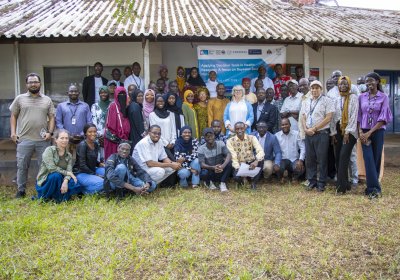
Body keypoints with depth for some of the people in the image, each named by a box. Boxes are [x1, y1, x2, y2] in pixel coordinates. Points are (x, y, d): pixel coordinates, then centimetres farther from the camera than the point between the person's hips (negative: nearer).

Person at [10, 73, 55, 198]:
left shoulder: (47, 100, 10)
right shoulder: (20, 98, 7)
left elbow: (51, 117, 8)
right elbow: (13, 116, 9)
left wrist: (50, 132, -5)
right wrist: (13, 132, -2)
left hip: (43, 140, 1)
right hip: (24, 139, -1)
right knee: (22, 166, 6)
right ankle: (21, 190, 19)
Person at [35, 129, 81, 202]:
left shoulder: (69, 155, 6)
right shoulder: (49, 150, -9)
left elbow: (69, 171, -8)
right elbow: (51, 168, -21)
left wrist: (65, 181, -29)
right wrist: (67, 173, -18)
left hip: (60, 180, 4)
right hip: (45, 181, -4)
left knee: (74, 185, -25)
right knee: (56, 175, -36)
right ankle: (45, 197, -12)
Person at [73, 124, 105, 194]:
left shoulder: (96, 144, 6)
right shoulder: (82, 145, -17)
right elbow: (82, 165, -21)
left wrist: (100, 164, -3)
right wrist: (95, 175, -17)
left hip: (92, 170, 8)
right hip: (81, 173, -8)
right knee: (101, 183, -30)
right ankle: (83, 190, -4)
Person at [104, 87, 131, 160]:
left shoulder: (125, 106, 14)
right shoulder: (113, 106, -5)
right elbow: (110, 123, -11)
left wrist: (125, 136, 5)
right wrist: (113, 137, -14)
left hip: (123, 137, 6)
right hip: (114, 138, -6)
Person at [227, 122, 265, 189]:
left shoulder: (252, 138, -6)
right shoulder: (230, 141, -6)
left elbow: (260, 151, -21)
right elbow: (233, 157, -13)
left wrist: (256, 161, -41)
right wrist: (238, 168, -30)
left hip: (251, 163, 1)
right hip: (239, 165, -1)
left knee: (261, 160, -30)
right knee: (236, 177, -32)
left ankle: (254, 182, -9)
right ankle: (243, 180, 8)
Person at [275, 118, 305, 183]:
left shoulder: (296, 134, 1)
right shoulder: (277, 135, 2)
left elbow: (302, 148, -3)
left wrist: (300, 160, -15)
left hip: (295, 160, 0)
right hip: (283, 159, 0)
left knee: (300, 169, -30)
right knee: (278, 168, -32)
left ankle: (295, 177, 10)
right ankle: (280, 178, 7)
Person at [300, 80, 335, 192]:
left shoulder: (326, 101, -3)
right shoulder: (306, 102, 14)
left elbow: (328, 118, -10)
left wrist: (314, 128, -12)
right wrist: (306, 129, -4)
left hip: (321, 133, -5)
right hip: (308, 134, 5)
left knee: (322, 160, 0)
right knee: (309, 159, 8)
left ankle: (321, 183, 10)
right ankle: (312, 182, 18)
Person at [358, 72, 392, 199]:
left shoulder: (383, 97, -2)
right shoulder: (362, 97, 6)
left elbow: (383, 118, -8)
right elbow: (358, 116, 7)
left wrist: (369, 132, -14)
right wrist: (360, 132, -6)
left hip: (378, 132, -2)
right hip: (364, 132, 2)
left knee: (376, 159, 4)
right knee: (368, 159, -7)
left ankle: (371, 187, 14)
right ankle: (374, 188, -3)